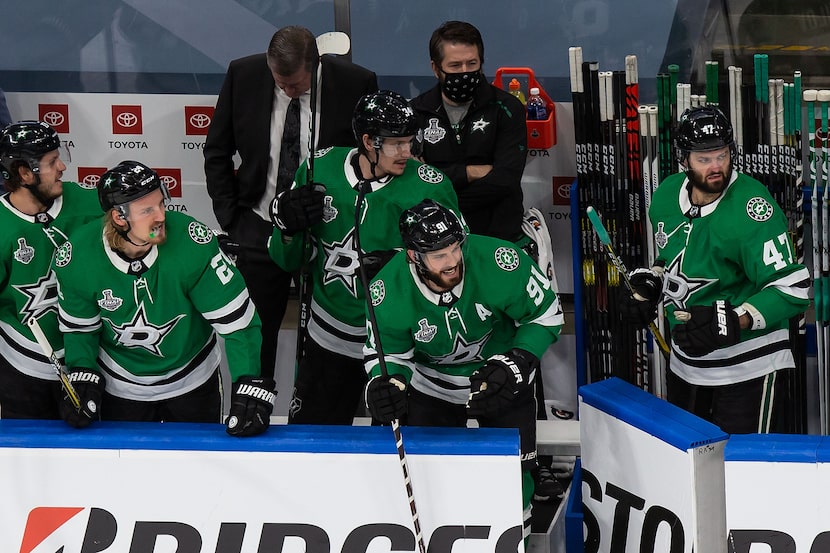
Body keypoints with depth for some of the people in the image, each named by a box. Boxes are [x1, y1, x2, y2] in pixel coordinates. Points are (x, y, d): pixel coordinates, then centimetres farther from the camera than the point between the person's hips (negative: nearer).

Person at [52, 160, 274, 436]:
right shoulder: (76, 258, -22)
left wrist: (251, 388, -31)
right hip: (120, 387, 0)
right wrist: (83, 379, -16)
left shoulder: (193, 242, -29)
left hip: (192, 381, 0)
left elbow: (235, 317, -25)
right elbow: (79, 326, -3)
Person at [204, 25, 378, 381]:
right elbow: (217, 152, 4)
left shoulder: (355, 84, -14)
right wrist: (230, 219, -1)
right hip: (260, 227, 2)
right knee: (255, 330, 7)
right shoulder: (243, 75, -8)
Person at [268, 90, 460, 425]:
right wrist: (288, 225, -19)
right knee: (310, 425, 14)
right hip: (329, 337, 2)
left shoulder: (431, 187, -14)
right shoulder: (321, 169, -6)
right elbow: (287, 260, 2)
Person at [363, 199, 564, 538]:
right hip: (431, 384, 1)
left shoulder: (497, 262, -31)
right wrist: (386, 385, -32)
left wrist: (517, 363, -25)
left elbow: (546, 314, -15)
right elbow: (390, 354, -10)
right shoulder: (388, 293, -26)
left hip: (504, 381, -1)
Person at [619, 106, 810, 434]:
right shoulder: (666, 196, 0)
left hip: (746, 367, -7)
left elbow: (792, 288, -25)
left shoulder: (752, 207, -23)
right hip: (685, 363, 7)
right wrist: (650, 284, 3)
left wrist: (732, 324, -34)